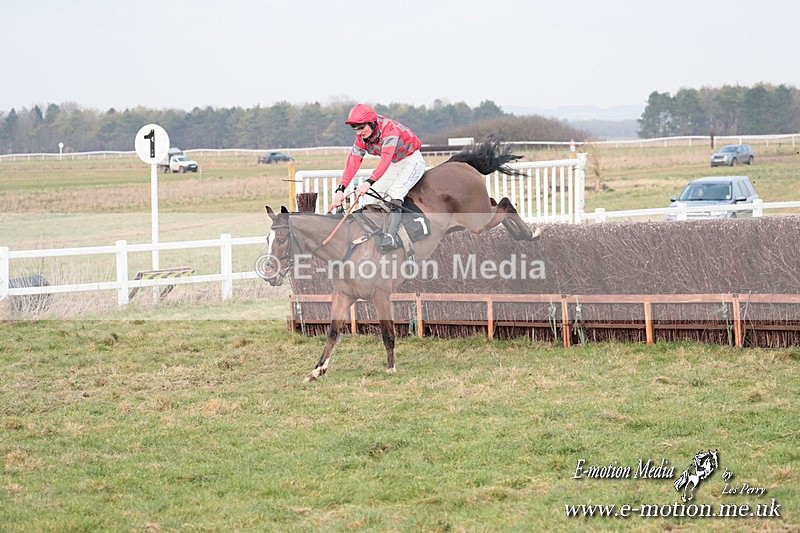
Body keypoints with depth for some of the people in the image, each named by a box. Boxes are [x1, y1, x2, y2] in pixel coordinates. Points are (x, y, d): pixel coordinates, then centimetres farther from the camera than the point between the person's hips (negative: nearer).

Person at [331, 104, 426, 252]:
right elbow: (353, 162, -13)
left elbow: (386, 158, -43)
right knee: (369, 198, 0)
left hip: (412, 161, -8)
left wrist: (369, 182, -53)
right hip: (394, 166, 8)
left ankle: (391, 236, -39)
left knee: (393, 195, -30)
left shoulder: (389, 128, -32)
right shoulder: (362, 137, -9)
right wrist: (340, 189, -25)